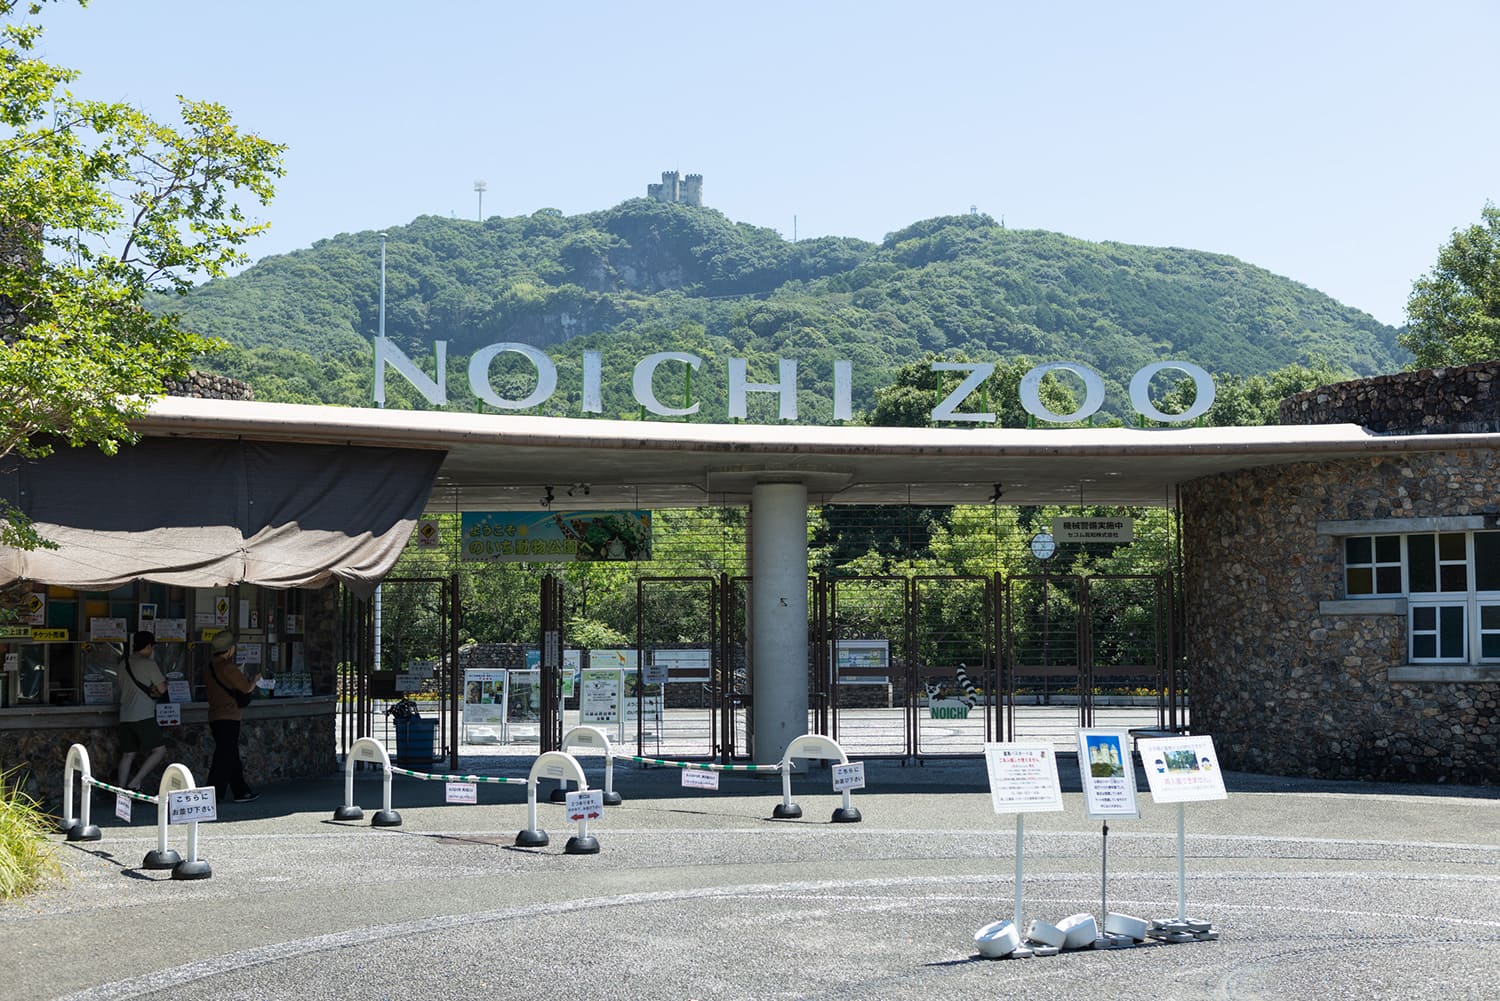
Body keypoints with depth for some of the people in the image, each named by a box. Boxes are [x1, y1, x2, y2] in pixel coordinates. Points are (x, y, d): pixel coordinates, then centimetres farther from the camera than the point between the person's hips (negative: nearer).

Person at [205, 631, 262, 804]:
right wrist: (255, 678, 8)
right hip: (228, 718, -9)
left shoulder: (211, 666, 11)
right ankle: (213, 794, -9)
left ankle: (241, 791, 19)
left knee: (232, 758, 14)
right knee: (224, 758, -7)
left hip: (215, 717, 9)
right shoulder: (228, 667, -16)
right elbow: (247, 688, -12)